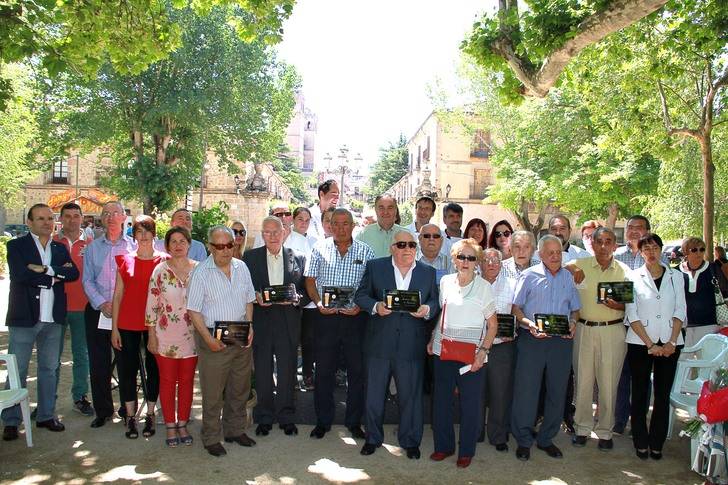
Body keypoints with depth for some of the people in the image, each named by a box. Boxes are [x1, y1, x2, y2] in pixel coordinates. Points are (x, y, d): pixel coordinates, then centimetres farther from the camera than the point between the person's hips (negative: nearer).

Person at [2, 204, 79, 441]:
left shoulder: (60, 248, 11)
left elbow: (73, 273, -5)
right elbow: (20, 274, -17)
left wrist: (45, 270, -16)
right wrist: (53, 276, -11)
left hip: (52, 318, 4)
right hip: (24, 317, -4)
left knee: (49, 368, 12)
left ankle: (46, 415, 24)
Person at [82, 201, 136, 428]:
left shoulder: (133, 246, 3)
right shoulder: (93, 247, 9)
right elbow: (87, 280, 5)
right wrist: (101, 303, -8)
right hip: (98, 312, 2)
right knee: (99, 363, 5)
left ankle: (128, 409, 16)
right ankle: (103, 410, 17)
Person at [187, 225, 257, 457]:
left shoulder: (241, 267, 5)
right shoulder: (201, 272, -10)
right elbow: (194, 310, -11)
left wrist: (250, 327, 1)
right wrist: (208, 338, -18)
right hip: (214, 338, -5)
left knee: (239, 388, 15)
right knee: (212, 393, 3)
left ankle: (235, 430, 32)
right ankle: (211, 438, 18)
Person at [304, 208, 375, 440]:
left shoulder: (365, 251, 2)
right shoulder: (320, 248, 4)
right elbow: (310, 280, 4)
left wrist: (360, 306, -14)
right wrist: (318, 303, -11)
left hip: (355, 317, 0)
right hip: (326, 316, 0)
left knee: (357, 370, 6)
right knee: (323, 370, 7)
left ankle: (354, 422, 22)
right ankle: (323, 421, 22)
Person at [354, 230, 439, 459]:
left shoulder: (428, 272, 7)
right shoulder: (375, 267, 2)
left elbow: (435, 302, 9)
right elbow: (360, 296, 2)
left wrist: (427, 310, -12)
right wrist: (375, 306, -16)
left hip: (412, 345, 1)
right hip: (379, 343, 0)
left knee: (411, 395, 9)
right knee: (374, 394, 11)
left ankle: (410, 441, 26)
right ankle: (373, 438, 29)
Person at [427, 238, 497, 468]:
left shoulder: (484, 287, -6)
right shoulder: (445, 282, 5)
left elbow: (493, 324, -2)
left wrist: (483, 351, -11)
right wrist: (432, 340, 11)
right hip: (443, 351, 4)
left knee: (470, 404, 4)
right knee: (441, 400, 9)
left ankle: (466, 451, 22)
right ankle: (443, 445, 27)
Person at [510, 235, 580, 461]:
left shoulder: (568, 277, 12)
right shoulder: (529, 275, 1)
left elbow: (575, 308, 16)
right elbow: (515, 307, -1)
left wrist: (572, 323, -4)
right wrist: (529, 323, -17)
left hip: (562, 340, 4)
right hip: (532, 339, -3)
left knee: (557, 391, 8)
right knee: (526, 389, -2)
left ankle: (546, 438, 23)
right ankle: (523, 440, 12)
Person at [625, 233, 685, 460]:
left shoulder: (676, 276, 7)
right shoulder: (634, 277, 1)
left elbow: (680, 311, 4)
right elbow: (632, 315, -3)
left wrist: (672, 342, -7)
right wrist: (650, 344, -9)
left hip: (669, 344, 2)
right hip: (640, 343, -2)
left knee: (663, 394, 6)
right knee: (640, 393, 4)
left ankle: (656, 443, 18)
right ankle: (641, 443, 15)